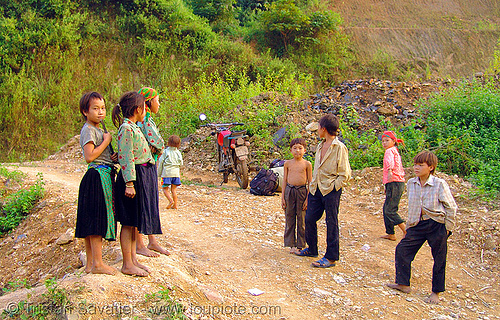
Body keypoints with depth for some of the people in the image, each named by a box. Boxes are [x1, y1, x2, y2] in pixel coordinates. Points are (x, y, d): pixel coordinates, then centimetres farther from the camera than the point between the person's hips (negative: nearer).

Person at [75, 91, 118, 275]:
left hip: (105, 176, 10)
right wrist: (106, 141, -12)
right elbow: (89, 156, -19)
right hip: (97, 177, -10)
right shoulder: (88, 130, -9)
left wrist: (114, 157, 5)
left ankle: (90, 264, 14)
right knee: (97, 220, -8)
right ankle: (97, 263, -5)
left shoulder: (98, 130, 20)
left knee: (92, 224, 10)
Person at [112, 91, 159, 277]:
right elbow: (125, 158, -19)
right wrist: (130, 183, -23)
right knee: (129, 222, -2)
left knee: (135, 222, 14)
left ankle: (133, 259, 23)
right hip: (134, 177, -10)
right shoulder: (126, 129, -15)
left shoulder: (134, 128, 14)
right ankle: (127, 265, 5)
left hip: (144, 177, 10)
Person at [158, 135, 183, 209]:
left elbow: (161, 163, -1)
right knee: (174, 189, 7)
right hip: (176, 172, 3)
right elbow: (181, 163, 8)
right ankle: (175, 205, 5)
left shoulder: (165, 152, -2)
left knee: (165, 189, 3)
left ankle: (171, 200, -17)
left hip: (167, 173, -3)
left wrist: (159, 173, 7)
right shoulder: (178, 152, 6)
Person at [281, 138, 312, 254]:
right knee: (289, 218, 6)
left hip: (302, 191, -2)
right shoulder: (287, 163, 5)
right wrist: (283, 197, 5)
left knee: (301, 219, 3)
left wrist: (308, 198, -4)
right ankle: (291, 244, 17)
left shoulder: (307, 164, -1)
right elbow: (285, 180, 9)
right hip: (289, 190, 2)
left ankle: (300, 245, 14)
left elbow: (310, 182, 1)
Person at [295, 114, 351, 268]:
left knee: (331, 224, 1)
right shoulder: (320, 146, 12)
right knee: (309, 219, 13)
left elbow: (345, 174, -12)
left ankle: (331, 257, 9)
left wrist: (332, 187, -15)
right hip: (316, 190, 8)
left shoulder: (339, 148, -12)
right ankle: (312, 249, 31)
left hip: (330, 191, -8)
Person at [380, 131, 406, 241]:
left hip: (394, 183, -10)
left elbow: (389, 161, -31)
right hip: (399, 182, 10)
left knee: (389, 210, -9)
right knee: (386, 209, 14)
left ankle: (406, 230, -10)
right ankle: (390, 233, 17)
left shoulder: (390, 151, -7)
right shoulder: (395, 152, 23)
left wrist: (389, 171, -50)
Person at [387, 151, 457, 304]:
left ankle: (436, 292, 19)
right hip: (417, 225, 5)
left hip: (437, 225, -5)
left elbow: (451, 206, -5)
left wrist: (447, 228, -6)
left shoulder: (439, 184, -12)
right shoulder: (411, 183, 3)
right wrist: (410, 225, 16)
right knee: (402, 249, -1)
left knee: (439, 260, 4)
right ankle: (403, 284, 11)